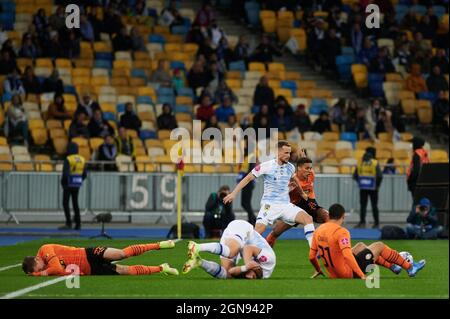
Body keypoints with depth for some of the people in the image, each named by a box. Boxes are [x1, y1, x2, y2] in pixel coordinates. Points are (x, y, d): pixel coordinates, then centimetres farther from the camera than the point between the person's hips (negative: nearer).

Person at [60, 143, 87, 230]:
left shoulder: (68, 159, -14)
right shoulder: (82, 160, 6)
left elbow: (65, 173, -21)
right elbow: (85, 174, 8)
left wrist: (63, 183, -6)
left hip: (68, 185, -6)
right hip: (77, 185, 6)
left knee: (65, 203, 0)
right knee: (75, 203, 14)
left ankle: (69, 223, -8)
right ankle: (78, 224, 11)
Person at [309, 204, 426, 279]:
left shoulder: (318, 230, 1)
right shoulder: (341, 232, -20)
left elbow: (312, 256, 6)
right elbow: (347, 255, -31)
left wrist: (318, 271, 24)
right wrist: (362, 276, -30)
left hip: (333, 275, 8)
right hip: (349, 274, -8)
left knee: (360, 246, 29)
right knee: (379, 246, 8)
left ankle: (392, 266, 38)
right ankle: (410, 268, 23)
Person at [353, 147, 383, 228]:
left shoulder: (360, 163, 2)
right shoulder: (375, 163, -7)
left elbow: (355, 176, 4)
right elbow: (380, 176, -15)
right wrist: (377, 185, 0)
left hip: (363, 188, 2)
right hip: (373, 188, -2)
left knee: (363, 205, 6)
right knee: (374, 206, 8)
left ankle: (362, 222, -4)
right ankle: (376, 223, 11)